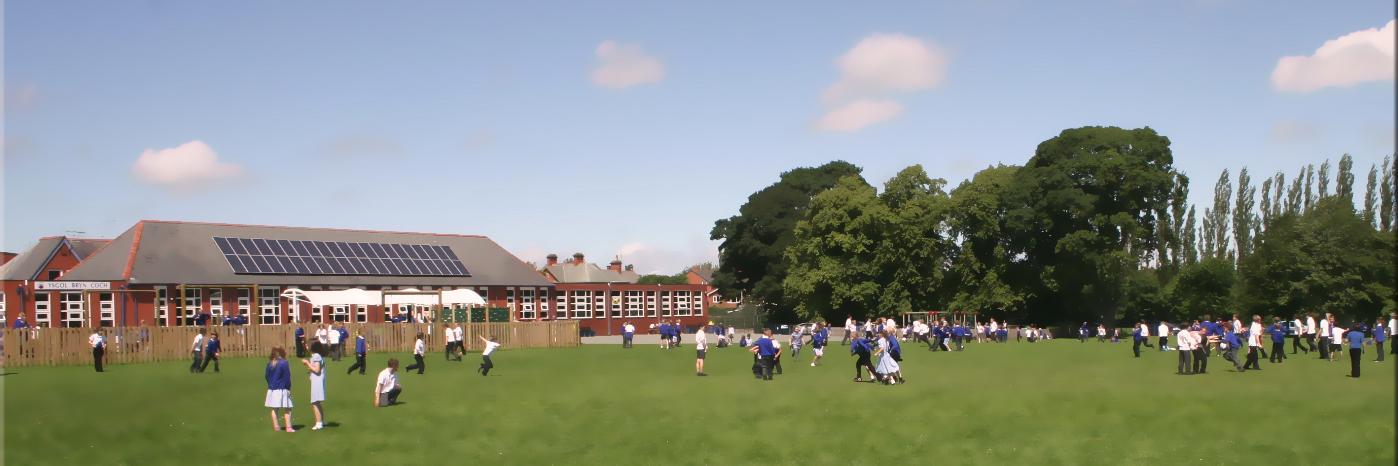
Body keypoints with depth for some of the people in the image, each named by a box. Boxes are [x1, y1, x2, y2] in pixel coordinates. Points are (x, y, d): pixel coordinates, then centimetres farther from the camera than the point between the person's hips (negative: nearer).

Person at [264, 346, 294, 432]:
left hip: (272, 389, 5)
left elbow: (267, 376, 11)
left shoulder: (269, 364, 5)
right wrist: (288, 388, -2)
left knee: (274, 409, 13)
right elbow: (287, 378, -11)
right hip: (282, 389, -5)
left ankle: (276, 426, 17)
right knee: (287, 409, -1)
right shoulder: (284, 363, -11)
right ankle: (288, 427, -6)